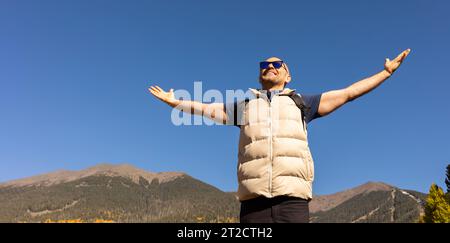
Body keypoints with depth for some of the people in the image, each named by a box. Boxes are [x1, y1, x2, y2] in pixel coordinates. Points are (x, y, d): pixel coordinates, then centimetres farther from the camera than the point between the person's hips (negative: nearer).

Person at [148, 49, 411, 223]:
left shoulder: (301, 102, 21)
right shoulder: (245, 104, 24)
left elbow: (347, 93, 23)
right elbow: (207, 108, 31)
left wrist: (387, 71, 25)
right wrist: (173, 101, 35)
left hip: (292, 199, -1)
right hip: (254, 201, 1)